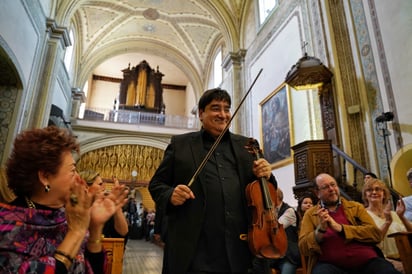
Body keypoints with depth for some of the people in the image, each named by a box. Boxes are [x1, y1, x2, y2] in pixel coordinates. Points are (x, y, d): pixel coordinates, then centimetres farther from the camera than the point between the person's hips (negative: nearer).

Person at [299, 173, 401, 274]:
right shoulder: (310, 214, 10)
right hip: (331, 265, -2)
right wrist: (320, 230, -14)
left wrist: (340, 228, -9)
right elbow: (303, 248, 3)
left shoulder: (356, 207, 16)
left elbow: (376, 234, 1)